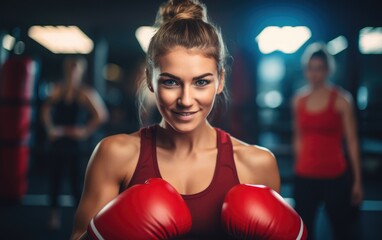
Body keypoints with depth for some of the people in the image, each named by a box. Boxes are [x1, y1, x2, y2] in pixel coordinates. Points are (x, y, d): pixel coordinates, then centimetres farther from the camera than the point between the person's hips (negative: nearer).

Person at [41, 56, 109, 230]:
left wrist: (86, 131, -12)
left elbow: (101, 115, -12)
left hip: (75, 142, -4)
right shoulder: (57, 89, 4)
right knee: (55, 178, 11)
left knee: (76, 181, -2)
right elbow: (46, 109, 12)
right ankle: (54, 214, 26)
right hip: (57, 140, 4)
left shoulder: (86, 93, -7)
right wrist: (50, 128, 0)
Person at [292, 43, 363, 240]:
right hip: (305, 177, 3)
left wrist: (357, 181, -5)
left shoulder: (341, 99, -6)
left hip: (335, 176, -3)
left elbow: (351, 141, -5)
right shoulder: (299, 99, 5)